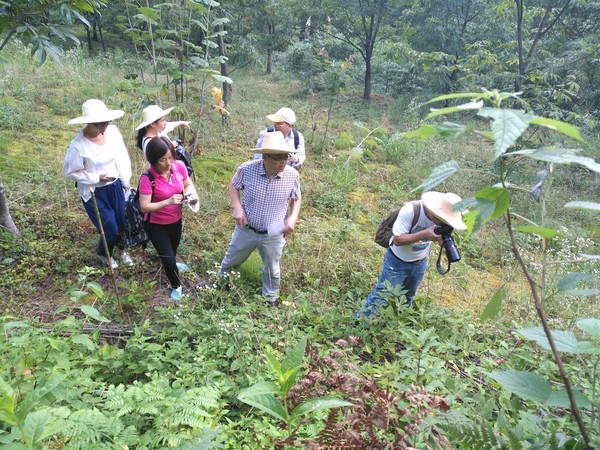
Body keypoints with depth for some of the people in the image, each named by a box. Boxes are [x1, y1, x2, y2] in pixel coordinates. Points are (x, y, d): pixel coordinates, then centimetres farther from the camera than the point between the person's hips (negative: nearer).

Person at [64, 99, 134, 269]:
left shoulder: (113, 131, -12)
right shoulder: (78, 145, -25)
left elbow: (122, 157, 0)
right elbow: (70, 171, -13)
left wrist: (126, 181, 5)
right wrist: (97, 178, -22)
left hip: (115, 187, 5)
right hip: (94, 193, -4)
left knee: (123, 222, 17)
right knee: (111, 229, 2)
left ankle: (122, 250, 50)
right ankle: (104, 254, 38)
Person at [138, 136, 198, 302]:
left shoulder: (179, 166, -18)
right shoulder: (147, 178, -31)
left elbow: (188, 184, 0)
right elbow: (144, 207, -27)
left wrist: (192, 193, -21)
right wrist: (167, 202, -38)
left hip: (176, 220, 5)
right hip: (156, 225, -5)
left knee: (173, 248, 31)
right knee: (168, 259, 2)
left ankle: (170, 263, 67)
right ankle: (176, 286, 33)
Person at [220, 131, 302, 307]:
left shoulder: (292, 175, -19)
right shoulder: (246, 169, -22)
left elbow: (296, 198, 1)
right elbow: (233, 186, 0)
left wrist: (293, 217, -16)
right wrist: (237, 207, -16)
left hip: (273, 235, 0)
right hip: (246, 230, 0)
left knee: (271, 269, 24)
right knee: (231, 260, 26)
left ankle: (271, 296, 53)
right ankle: (221, 279, 60)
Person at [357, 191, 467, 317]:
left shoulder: (442, 217, -17)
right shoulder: (410, 211, -33)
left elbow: (441, 241, -5)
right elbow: (397, 240, -31)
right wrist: (424, 234, -43)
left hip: (420, 263, 5)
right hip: (397, 262, -5)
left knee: (408, 297, 25)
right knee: (380, 295, 5)